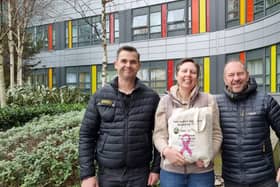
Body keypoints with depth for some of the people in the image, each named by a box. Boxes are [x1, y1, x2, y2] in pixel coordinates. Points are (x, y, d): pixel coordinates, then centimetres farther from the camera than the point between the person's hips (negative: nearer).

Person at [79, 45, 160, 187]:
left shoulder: (151, 97, -2)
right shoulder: (100, 96, -1)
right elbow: (86, 135, 0)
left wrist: (156, 168, -2)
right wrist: (87, 173, -5)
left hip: (139, 173, 0)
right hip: (107, 173, 1)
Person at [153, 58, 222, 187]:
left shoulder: (209, 100, 3)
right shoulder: (165, 101, 4)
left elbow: (216, 133, 2)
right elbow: (159, 133, 1)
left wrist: (208, 155, -12)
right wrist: (165, 150, -18)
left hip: (201, 170, 0)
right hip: (171, 169, 1)